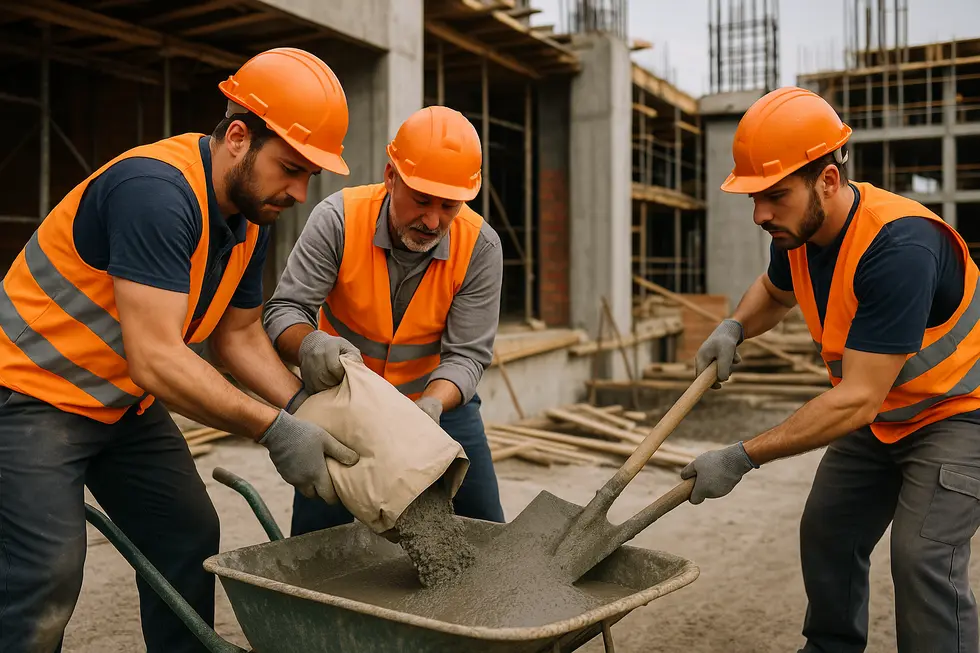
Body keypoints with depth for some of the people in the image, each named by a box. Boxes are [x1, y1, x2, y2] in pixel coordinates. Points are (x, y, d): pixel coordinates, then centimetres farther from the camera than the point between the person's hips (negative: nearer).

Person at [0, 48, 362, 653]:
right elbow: (155, 358, -33)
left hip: (127, 401, 9)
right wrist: (274, 430, -32)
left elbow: (239, 335, 5)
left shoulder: (251, 213, -2)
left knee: (190, 536, 8)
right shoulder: (156, 191, -30)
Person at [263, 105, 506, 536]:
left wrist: (430, 405, -38)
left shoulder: (479, 246, -18)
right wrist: (309, 346, -45)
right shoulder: (339, 218, -21)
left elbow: (467, 354, -18)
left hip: (439, 399, 1)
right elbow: (285, 309, -22)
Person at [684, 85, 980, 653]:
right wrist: (734, 328, -6)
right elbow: (774, 291, 16)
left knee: (922, 557, -18)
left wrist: (742, 458, -32)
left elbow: (856, 399, -35)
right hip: (880, 414, 8)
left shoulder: (898, 248, -35)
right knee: (828, 532, 8)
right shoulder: (798, 231, -10)